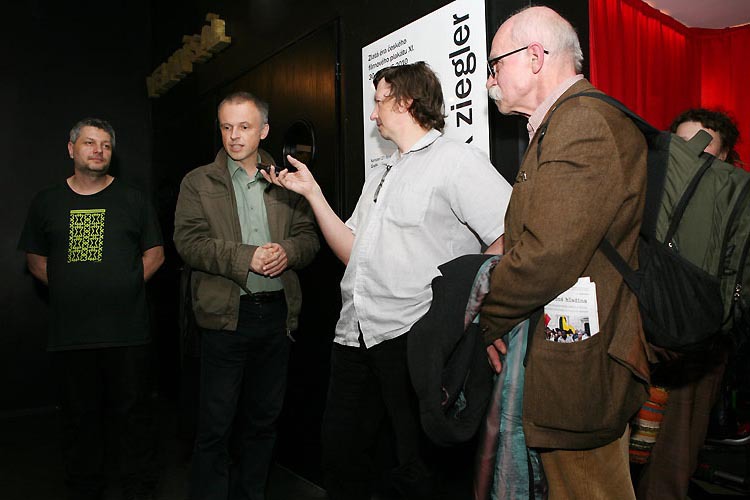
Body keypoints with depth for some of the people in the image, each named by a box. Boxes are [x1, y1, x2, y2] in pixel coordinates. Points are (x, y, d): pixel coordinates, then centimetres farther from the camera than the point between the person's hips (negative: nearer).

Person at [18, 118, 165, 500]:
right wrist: (71, 288, 3)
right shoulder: (47, 202, 11)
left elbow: (155, 253, 9)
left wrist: (128, 283, -2)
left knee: (133, 415, 5)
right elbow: (36, 260, 15)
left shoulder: (132, 200, 8)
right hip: (69, 334, 2)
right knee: (79, 418, 12)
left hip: (128, 331, -1)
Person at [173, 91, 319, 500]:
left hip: (277, 312, 3)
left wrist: (287, 252, -13)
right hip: (226, 314, -3)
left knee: (263, 419, 15)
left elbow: (309, 237, 9)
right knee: (215, 424, 3)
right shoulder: (198, 182, 5)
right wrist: (246, 258, -17)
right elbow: (188, 241, -7)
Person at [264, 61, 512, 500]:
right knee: (341, 456, 17)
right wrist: (313, 192, 15)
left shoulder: (455, 159, -4)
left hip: (411, 336, -8)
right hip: (355, 334, 8)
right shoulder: (380, 175, 23)